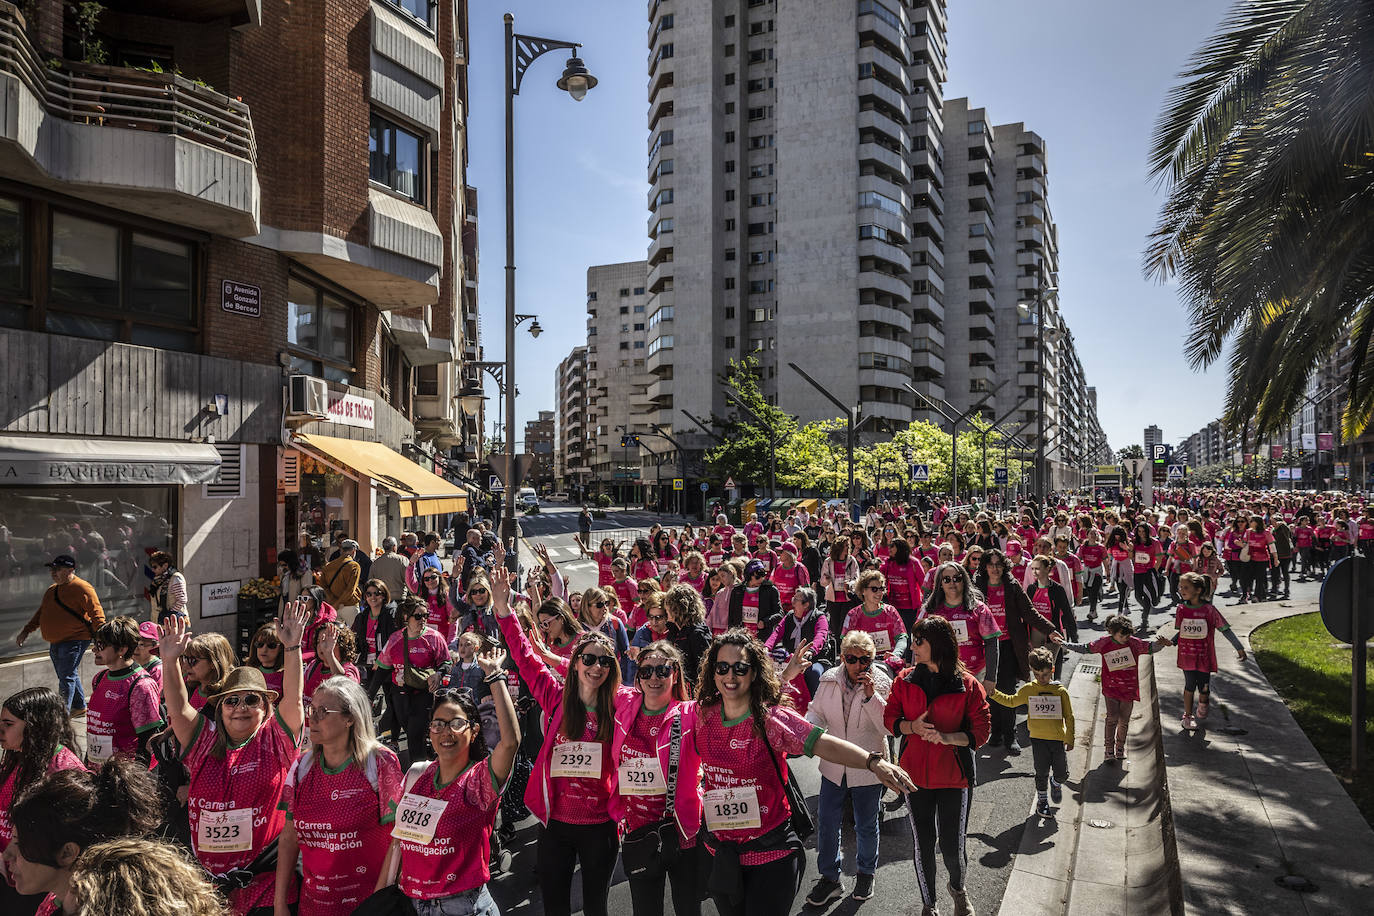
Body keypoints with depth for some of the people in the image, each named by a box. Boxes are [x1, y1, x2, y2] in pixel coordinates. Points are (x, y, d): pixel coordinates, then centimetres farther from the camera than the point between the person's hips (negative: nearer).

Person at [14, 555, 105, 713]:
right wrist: (26, 631, 19)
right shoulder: (52, 589, 15)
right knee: (68, 676, 16)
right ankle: (80, 707, 29)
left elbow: (96, 613, -16)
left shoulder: (81, 588, -12)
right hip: (55, 643, 9)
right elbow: (41, 613, 26)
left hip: (74, 640, -9)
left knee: (66, 678, -9)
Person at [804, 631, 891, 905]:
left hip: (867, 768, -2)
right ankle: (829, 877, 28)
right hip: (834, 766, 2)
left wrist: (871, 696, -32)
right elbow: (817, 713, 7)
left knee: (866, 826, 16)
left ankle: (866, 872, 41)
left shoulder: (882, 684, -15)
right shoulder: (829, 681, -6)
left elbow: (890, 727, -22)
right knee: (827, 824, 9)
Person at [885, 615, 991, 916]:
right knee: (923, 844, 11)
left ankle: (958, 887, 40)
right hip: (915, 774, 2)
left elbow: (981, 731, -7)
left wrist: (947, 737, -22)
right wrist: (911, 727, -16)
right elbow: (890, 717, 4)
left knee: (952, 846, 5)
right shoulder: (905, 680, -1)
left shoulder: (967, 685, -9)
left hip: (954, 776, -2)